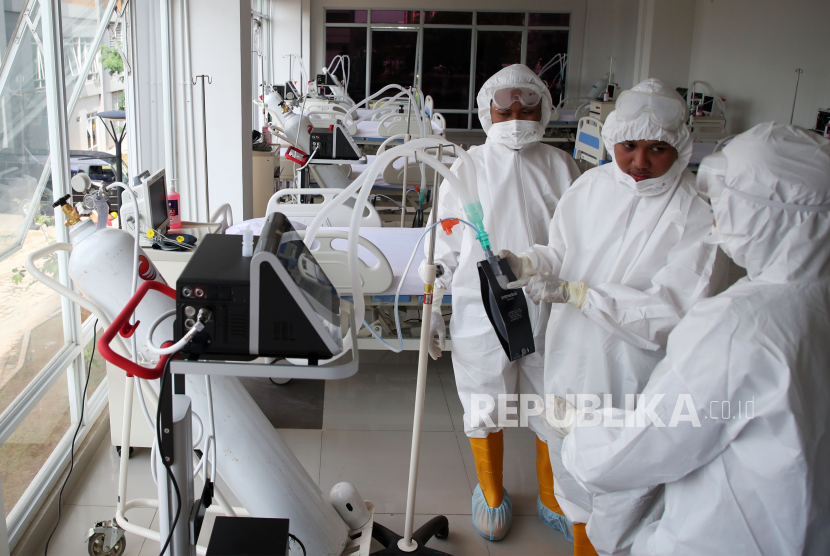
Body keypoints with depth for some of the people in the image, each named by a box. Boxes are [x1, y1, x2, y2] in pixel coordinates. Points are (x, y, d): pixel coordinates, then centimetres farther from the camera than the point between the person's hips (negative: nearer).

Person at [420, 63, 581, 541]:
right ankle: (492, 494, 39)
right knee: (484, 408, 12)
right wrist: (433, 310, 4)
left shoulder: (561, 168, 3)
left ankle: (552, 496, 37)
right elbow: (445, 247, 5)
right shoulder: (467, 170, 1)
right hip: (481, 311, -1)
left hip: (547, 311, 1)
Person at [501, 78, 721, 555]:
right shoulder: (592, 185, -2)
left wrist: (574, 292, -28)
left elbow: (669, 314, -24)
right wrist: (524, 263, -12)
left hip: (632, 378, -5)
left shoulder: (696, 216, -19)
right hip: (572, 359, 6)